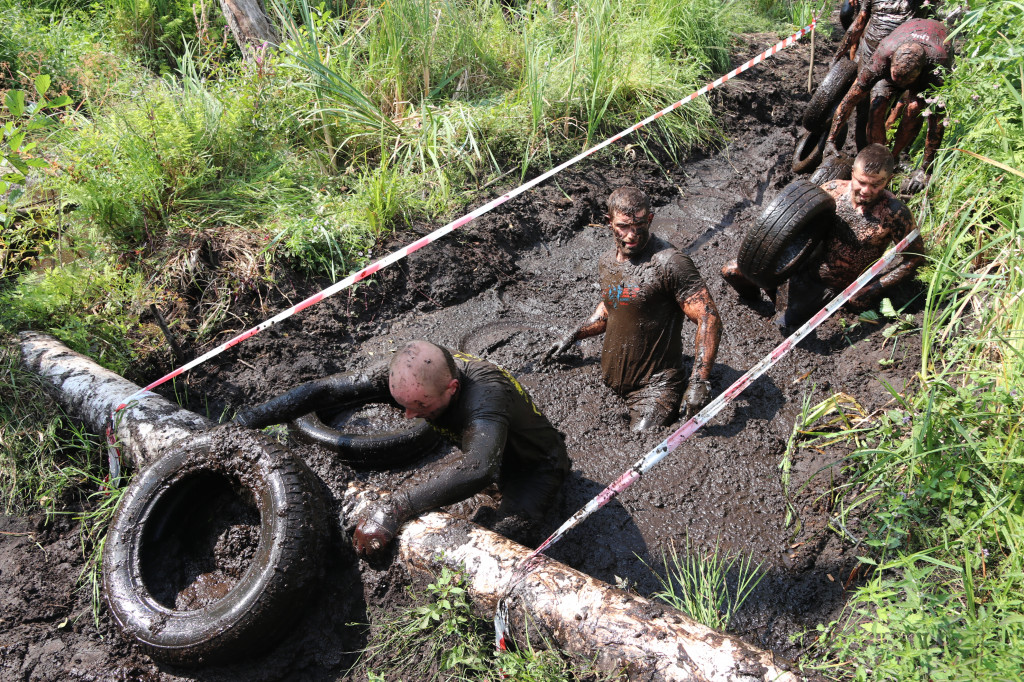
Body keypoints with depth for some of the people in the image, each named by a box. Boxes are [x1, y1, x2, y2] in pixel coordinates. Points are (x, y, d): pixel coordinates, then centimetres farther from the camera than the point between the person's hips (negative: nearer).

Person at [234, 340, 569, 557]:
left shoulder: (483, 394, -45)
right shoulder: (412, 376, -24)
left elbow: (478, 467, -63)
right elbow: (327, 388, -20)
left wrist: (391, 509, -68)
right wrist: (252, 419, -23)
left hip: (536, 466, -7)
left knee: (499, 538, -25)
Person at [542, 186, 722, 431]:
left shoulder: (669, 263, -17)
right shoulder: (608, 261, 6)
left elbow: (709, 319, -19)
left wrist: (700, 380, -28)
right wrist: (573, 337, 16)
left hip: (654, 387, -7)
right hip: (607, 383, 7)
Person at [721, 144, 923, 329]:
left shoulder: (894, 213, -20)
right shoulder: (833, 190, -10)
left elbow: (915, 256, -10)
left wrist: (873, 290, -16)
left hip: (827, 288, -3)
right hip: (800, 266, 4)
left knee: (783, 324, -19)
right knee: (731, 271, -3)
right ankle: (752, 297, 31)